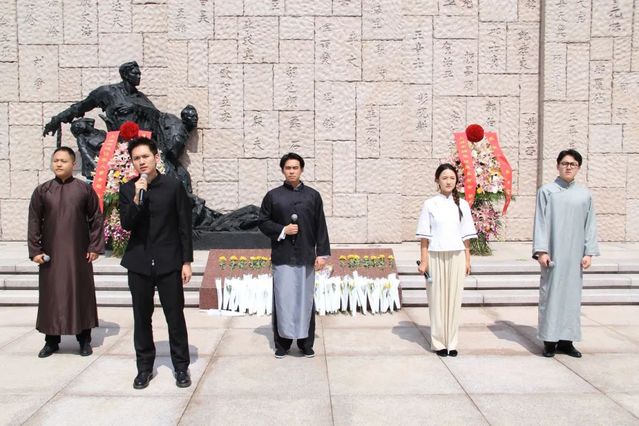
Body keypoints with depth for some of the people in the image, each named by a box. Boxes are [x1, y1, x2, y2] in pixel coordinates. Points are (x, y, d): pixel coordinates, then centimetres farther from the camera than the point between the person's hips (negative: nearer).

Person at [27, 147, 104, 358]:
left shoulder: (85, 189, 0)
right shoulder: (42, 190, 4)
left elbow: (96, 219, 1)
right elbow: (34, 222, 4)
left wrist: (95, 246, -4)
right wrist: (35, 250, -2)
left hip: (78, 252, -1)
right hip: (51, 253, 2)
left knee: (81, 293, 5)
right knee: (51, 295, 7)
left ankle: (84, 339, 15)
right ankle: (51, 340, 19)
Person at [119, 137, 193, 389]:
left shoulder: (173, 186, -4)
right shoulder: (127, 189, 3)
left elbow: (184, 226, -2)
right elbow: (126, 224, -5)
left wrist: (187, 261, -4)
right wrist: (136, 199, -20)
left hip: (169, 262, -2)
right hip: (139, 263, 2)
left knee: (175, 316, 3)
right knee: (141, 318, 11)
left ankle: (181, 366, 17)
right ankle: (144, 367, 25)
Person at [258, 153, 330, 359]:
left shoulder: (313, 195, 6)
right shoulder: (273, 195, 5)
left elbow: (320, 227, 5)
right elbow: (263, 222, 6)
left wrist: (322, 253, 0)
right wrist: (282, 230, -9)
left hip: (306, 256, 1)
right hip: (282, 257, 0)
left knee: (305, 300, 6)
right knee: (283, 300, 2)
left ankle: (306, 343, 18)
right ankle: (282, 343, 15)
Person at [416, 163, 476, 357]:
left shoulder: (462, 205, 7)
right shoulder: (430, 204, 0)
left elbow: (466, 236, 9)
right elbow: (424, 236, 0)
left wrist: (467, 260, 5)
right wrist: (424, 261, -5)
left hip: (456, 256, 2)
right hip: (436, 256, -2)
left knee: (454, 299, 5)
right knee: (437, 299, 2)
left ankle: (451, 342, 14)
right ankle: (438, 342, 11)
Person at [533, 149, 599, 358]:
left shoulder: (585, 194, 9)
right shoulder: (546, 191, 1)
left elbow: (590, 225, 8)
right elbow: (540, 222, -4)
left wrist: (589, 252, 0)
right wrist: (541, 250, -10)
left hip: (575, 255, 3)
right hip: (553, 254, -3)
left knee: (572, 295, 6)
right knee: (551, 294, 0)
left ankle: (566, 340, 14)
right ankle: (549, 340, 8)